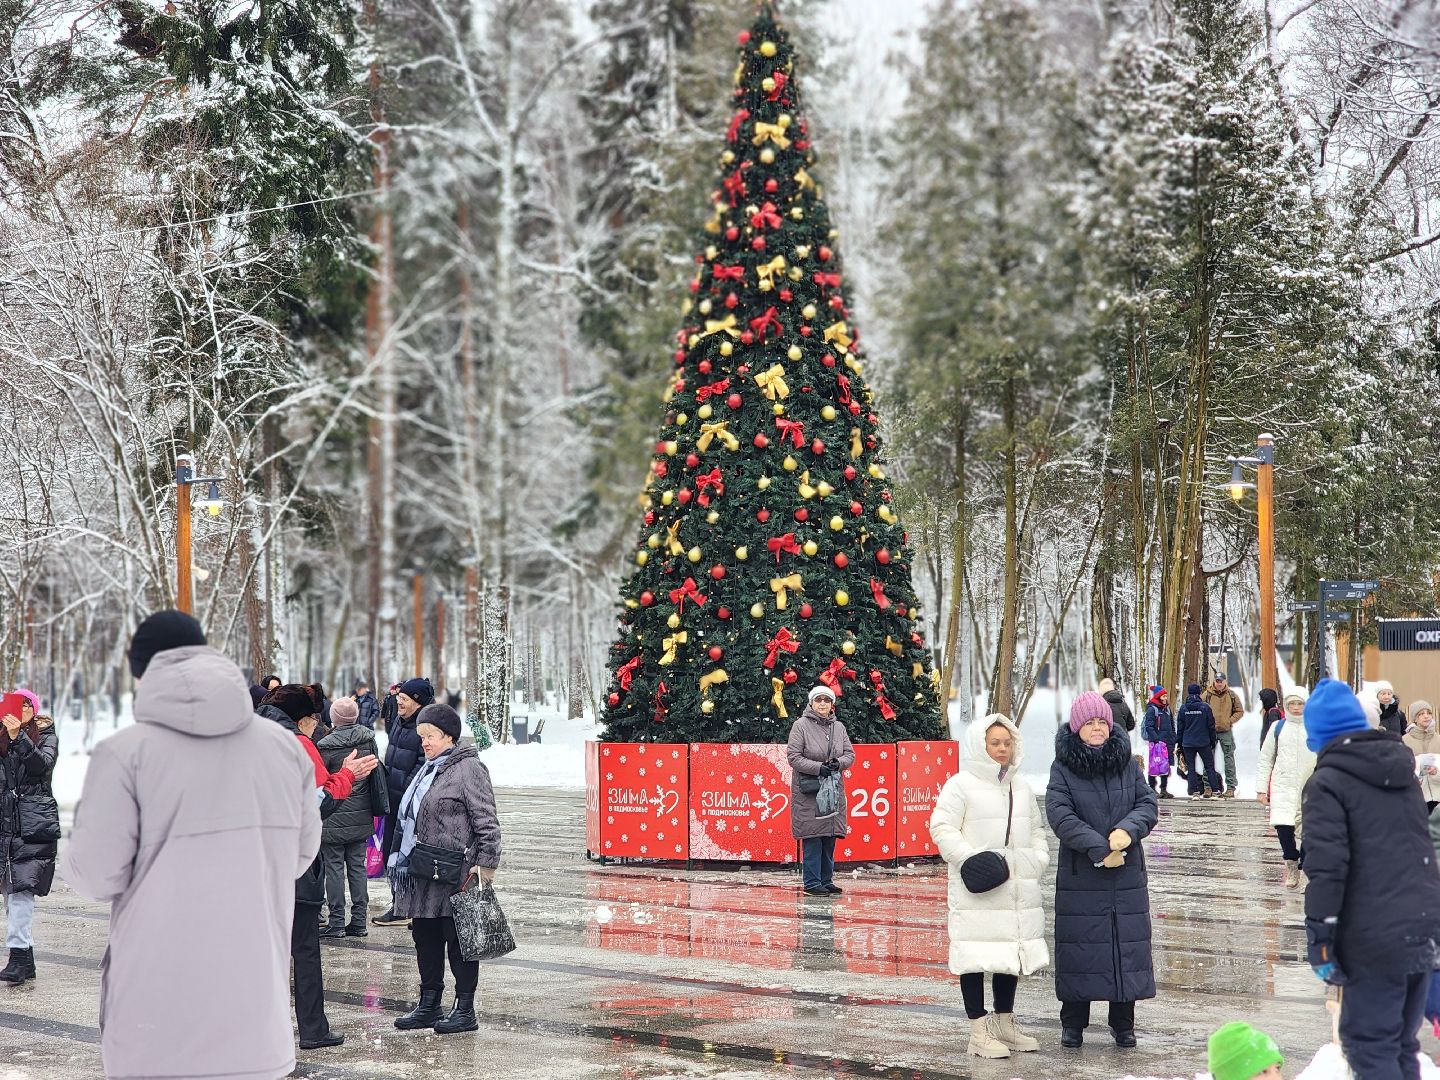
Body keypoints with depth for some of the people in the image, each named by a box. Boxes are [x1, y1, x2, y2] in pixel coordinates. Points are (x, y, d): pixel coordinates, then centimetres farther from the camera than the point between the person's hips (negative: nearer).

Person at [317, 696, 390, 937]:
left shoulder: (327, 746, -16)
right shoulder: (368, 739, 0)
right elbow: (375, 773, 10)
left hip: (334, 818, -5)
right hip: (362, 816, 5)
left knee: (334, 867, 2)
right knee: (357, 866, 11)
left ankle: (336, 923, 3)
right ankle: (359, 921, 13)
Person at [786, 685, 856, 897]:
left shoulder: (838, 727, 12)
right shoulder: (801, 725, -4)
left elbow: (850, 754, 12)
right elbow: (793, 756, -9)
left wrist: (839, 763, -10)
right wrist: (818, 767, -19)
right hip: (808, 791, -5)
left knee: (830, 838, 8)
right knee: (812, 838, -6)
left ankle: (826, 881, 17)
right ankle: (812, 883, -1)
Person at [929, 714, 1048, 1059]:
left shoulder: (1021, 788, 16)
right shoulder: (961, 785, -6)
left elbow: (1036, 830, 24)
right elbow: (942, 828, -11)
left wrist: (1039, 858, 6)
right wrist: (972, 859, -19)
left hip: (1018, 889, 7)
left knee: (1013, 953, 12)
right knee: (977, 956, -5)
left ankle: (1004, 1023, 25)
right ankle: (979, 1032, 0)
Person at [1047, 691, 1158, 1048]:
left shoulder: (1127, 764, 7)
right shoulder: (1063, 767, -2)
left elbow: (1149, 805, 2)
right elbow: (1060, 815, -13)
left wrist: (1128, 829, -19)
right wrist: (1100, 848, -18)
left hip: (1127, 873, 3)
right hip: (1080, 875, -3)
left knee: (1127, 942, 4)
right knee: (1079, 944, 1)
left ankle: (1123, 1023, 14)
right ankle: (1073, 1024, 12)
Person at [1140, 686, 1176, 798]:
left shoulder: (1167, 709, 17)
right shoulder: (1151, 709, -5)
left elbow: (1172, 727, 21)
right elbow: (1149, 727, -12)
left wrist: (1173, 742, 13)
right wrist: (1157, 740, -18)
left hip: (1167, 742, 7)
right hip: (1156, 743, -7)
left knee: (1166, 766, 7)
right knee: (1155, 766, -7)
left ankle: (1164, 790, 13)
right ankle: (1152, 789, -1)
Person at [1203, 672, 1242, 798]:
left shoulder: (1232, 695, 4)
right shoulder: (1206, 695, 2)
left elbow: (1240, 711, 10)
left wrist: (1230, 721, -3)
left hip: (1226, 731, 0)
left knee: (1229, 759, -1)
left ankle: (1230, 788, 2)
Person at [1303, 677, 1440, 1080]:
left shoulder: (1327, 782, -7)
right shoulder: (1402, 771, 16)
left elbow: (1327, 866, -16)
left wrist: (1319, 937, -13)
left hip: (1377, 939, -7)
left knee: (1369, 1047, -2)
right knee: (1402, 1046, 16)